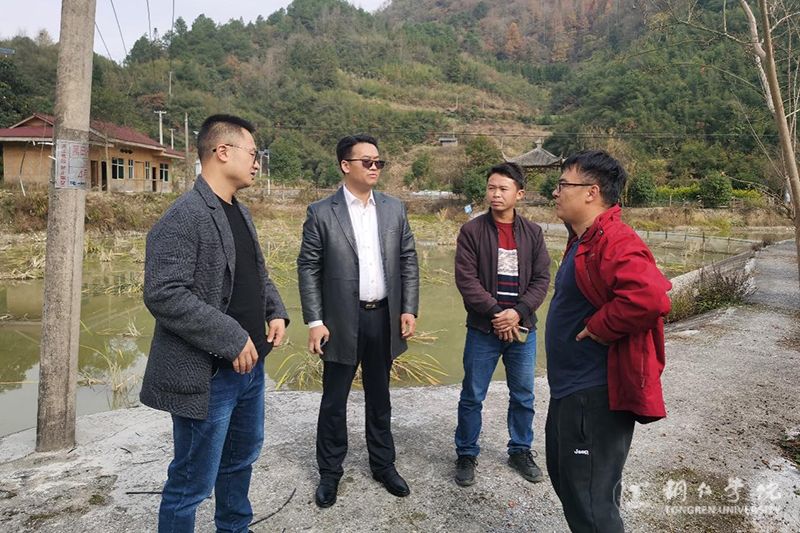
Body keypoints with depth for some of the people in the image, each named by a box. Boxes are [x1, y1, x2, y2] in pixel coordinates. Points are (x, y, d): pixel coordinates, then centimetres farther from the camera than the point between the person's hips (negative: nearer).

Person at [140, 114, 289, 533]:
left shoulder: (239, 212, 10)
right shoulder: (182, 218, -18)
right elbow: (163, 295, -25)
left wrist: (276, 311, 1)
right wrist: (231, 338, -24)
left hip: (249, 365, 9)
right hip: (208, 375, -9)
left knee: (242, 456, 26)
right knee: (193, 482, 7)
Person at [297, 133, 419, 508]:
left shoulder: (394, 209, 4)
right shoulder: (321, 213, -6)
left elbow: (408, 261, 7)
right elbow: (308, 269, -6)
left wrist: (409, 308, 1)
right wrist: (314, 322, -9)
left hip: (384, 317, 3)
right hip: (341, 320, -3)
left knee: (379, 397, 17)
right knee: (334, 401, 10)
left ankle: (383, 464, 35)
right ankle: (330, 472, 28)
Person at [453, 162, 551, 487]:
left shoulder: (532, 233, 3)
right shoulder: (472, 231, -5)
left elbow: (542, 279, 0)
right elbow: (466, 279, -11)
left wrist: (518, 312, -14)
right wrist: (496, 313, -17)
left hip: (522, 328, 3)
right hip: (483, 329, -2)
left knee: (523, 397, 16)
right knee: (472, 397, 8)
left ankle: (520, 451, 36)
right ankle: (466, 454, 27)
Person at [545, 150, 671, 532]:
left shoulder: (614, 242, -22)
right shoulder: (584, 240, 12)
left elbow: (650, 297, -37)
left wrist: (599, 327, -25)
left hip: (596, 395, -11)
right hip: (570, 387, 11)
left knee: (589, 500, 2)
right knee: (564, 477, 25)